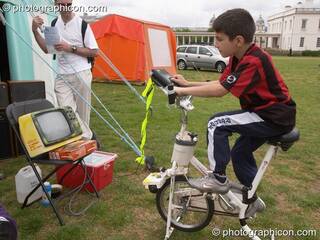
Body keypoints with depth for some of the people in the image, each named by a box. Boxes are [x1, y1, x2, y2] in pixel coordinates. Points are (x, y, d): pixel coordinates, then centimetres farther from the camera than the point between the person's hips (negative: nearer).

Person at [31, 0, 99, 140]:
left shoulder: (81, 24, -8)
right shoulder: (54, 23, 9)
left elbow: (94, 52, -7)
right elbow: (46, 49, 15)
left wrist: (71, 48, -15)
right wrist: (35, 31, 3)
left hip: (81, 75, -4)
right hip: (62, 77, 4)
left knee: (82, 113, 5)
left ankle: (86, 140, 21)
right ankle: (88, 137, 3)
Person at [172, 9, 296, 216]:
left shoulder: (254, 61, -26)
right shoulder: (238, 57, 4)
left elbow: (220, 91, -29)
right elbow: (220, 83, 6)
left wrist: (183, 91, -22)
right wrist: (188, 84, 0)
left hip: (276, 118, -10)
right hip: (267, 113, 10)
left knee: (217, 124, -18)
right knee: (240, 152, 18)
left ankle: (218, 179, -3)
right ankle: (251, 198, 37)